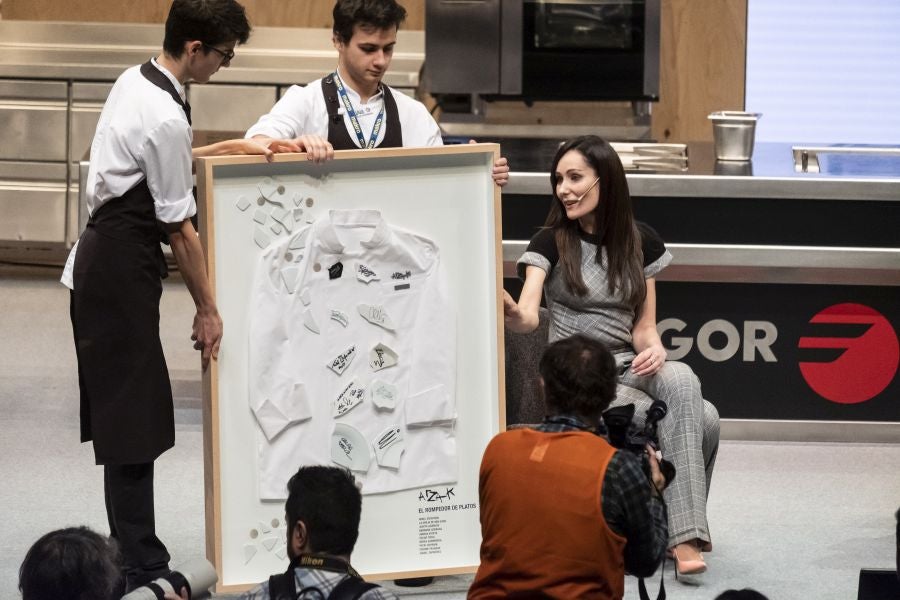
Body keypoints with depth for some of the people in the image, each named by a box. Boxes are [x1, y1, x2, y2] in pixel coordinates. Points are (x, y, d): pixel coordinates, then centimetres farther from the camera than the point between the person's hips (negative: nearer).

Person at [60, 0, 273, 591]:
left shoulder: (135, 82, 7)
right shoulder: (166, 117, -21)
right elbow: (180, 227, -15)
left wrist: (229, 148, 19)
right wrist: (208, 309, -7)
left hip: (106, 257, 10)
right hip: (123, 269, -10)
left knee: (126, 411, 13)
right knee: (132, 415, -6)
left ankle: (135, 556, 18)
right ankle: (140, 568, -3)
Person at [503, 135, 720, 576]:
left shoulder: (641, 243, 8)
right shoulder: (551, 243, -2)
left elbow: (643, 327, 10)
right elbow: (528, 318, -17)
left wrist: (655, 351, -14)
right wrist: (509, 311, -42)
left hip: (630, 369, 4)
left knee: (683, 379, -33)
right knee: (697, 419, -28)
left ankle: (683, 531, -26)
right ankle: (683, 530, -13)